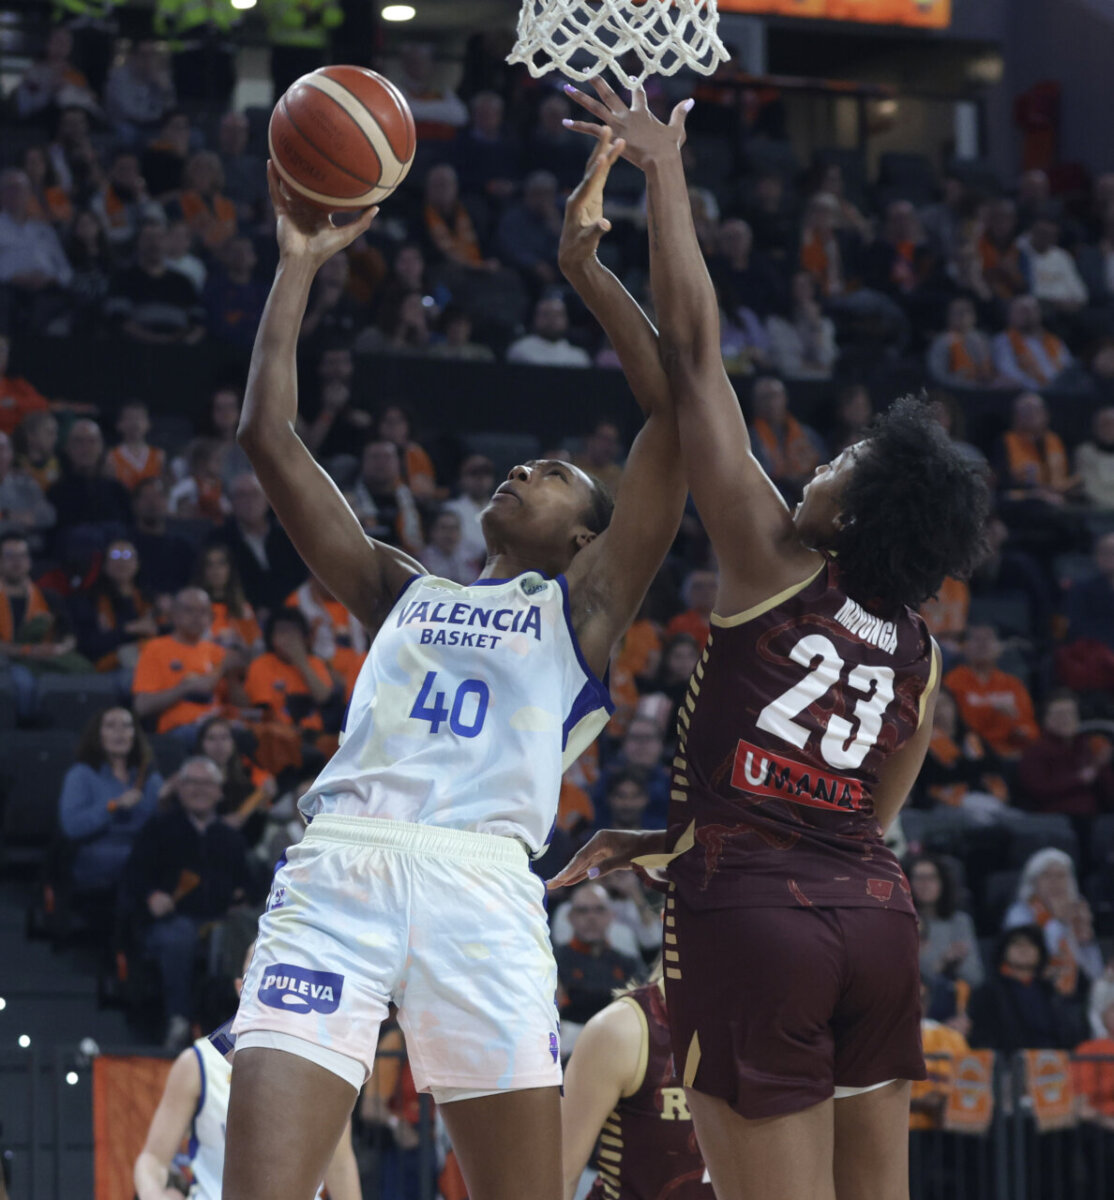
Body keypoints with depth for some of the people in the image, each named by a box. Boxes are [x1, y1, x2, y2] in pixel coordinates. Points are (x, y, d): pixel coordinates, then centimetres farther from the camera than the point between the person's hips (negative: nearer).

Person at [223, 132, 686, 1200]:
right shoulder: (400, 592, 29)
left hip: (480, 881, -2)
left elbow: (674, 407, 11)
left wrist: (584, 264, 11)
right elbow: (267, 436, 26)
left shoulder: (581, 603, 21)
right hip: (338, 863, 2)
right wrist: (300, 266, 26)